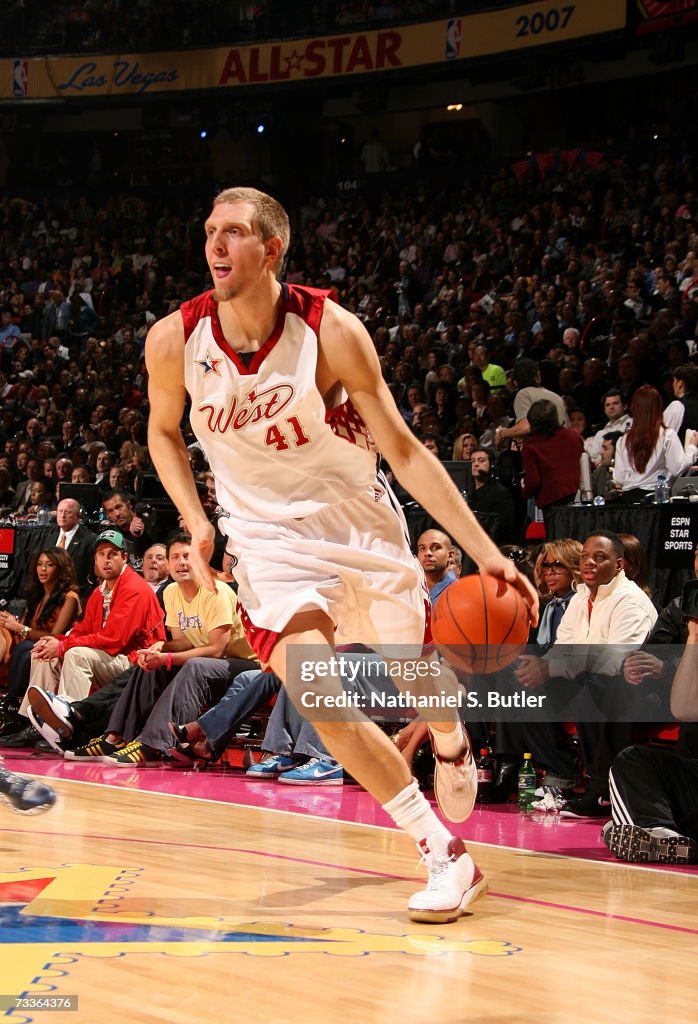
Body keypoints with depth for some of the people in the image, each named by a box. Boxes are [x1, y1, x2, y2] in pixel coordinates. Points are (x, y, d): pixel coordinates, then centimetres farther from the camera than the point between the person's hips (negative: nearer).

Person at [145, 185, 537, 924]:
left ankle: (453, 746, 52)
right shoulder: (174, 342, -16)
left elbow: (404, 451, -15)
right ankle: (444, 855, -9)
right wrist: (197, 523, -8)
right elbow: (164, 432, 7)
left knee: (413, 679, 13)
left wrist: (485, 552, -20)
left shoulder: (331, 332, -21)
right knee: (322, 701, -18)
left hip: (359, 522, 0)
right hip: (269, 537, 0)